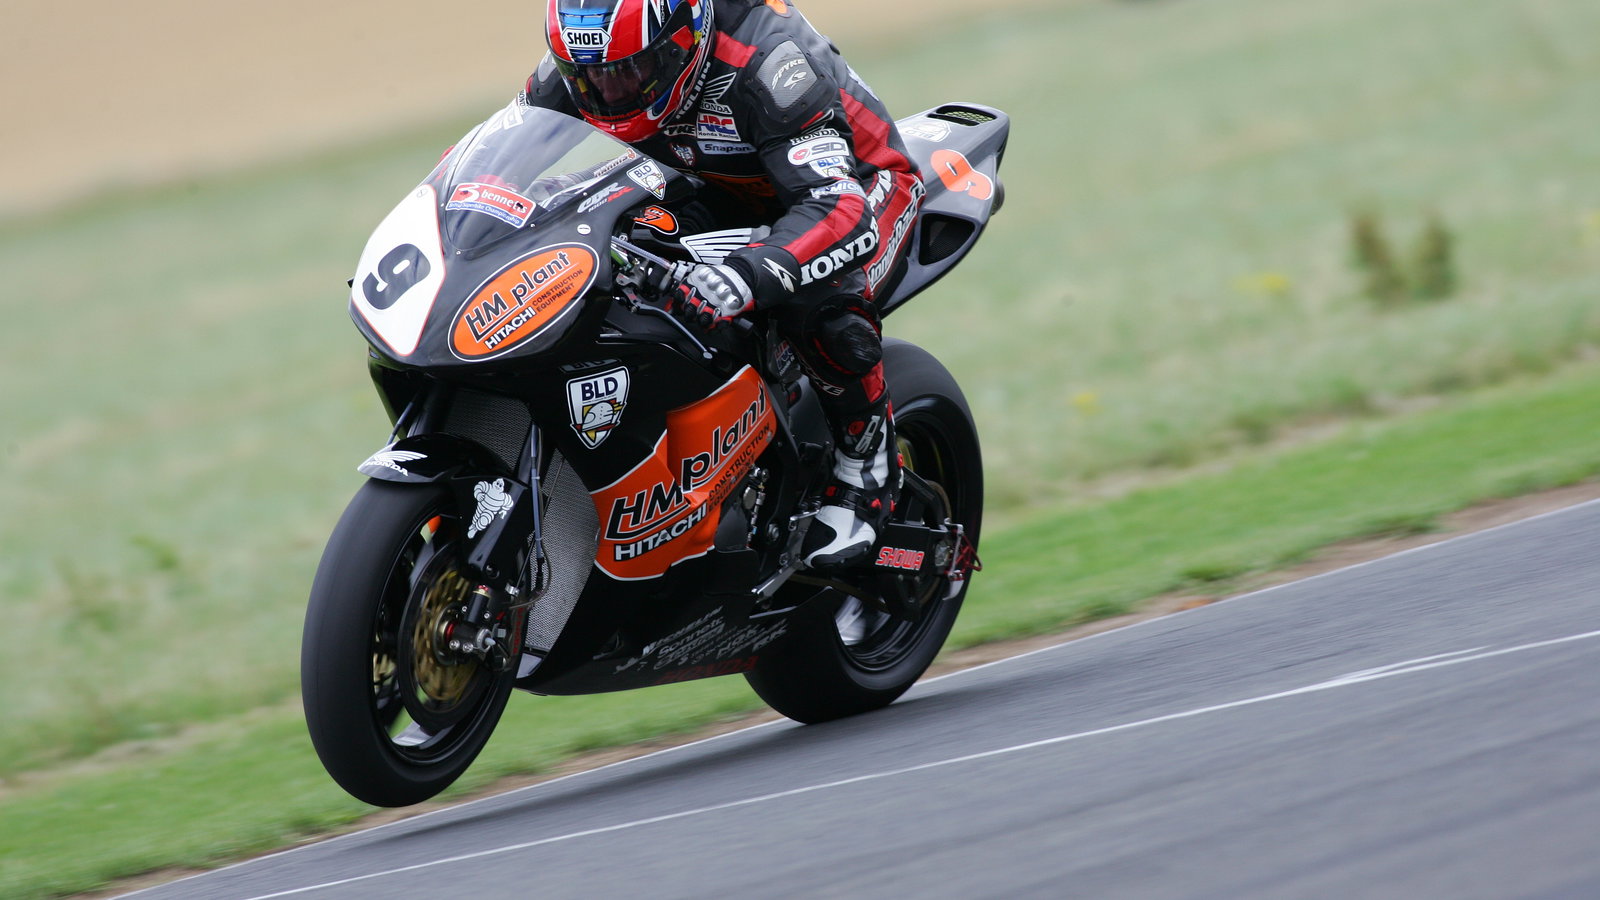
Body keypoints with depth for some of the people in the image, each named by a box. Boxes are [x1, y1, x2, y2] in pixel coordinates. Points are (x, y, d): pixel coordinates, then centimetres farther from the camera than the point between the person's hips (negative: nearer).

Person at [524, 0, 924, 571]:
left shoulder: (767, 59, -39)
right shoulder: (573, 73, -20)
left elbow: (840, 209, -48)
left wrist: (748, 275, -66)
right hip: (719, 201, 6)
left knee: (822, 307, -38)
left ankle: (867, 464, -11)